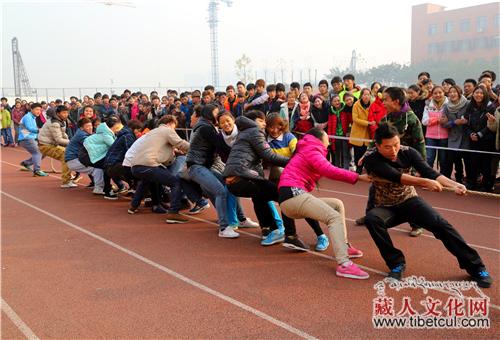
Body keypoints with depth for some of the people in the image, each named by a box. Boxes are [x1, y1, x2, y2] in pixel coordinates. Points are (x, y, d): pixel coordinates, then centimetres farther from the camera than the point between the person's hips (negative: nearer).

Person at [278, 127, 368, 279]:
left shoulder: (308, 151, 32)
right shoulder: (311, 150, -1)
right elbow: (329, 170, -17)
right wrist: (358, 177, -18)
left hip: (294, 195, 10)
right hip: (293, 194, -10)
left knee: (338, 204, 17)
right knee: (335, 217, -21)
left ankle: (344, 246, 8)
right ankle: (344, 264, -35)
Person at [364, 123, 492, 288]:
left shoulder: (408, 152, -13)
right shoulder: (371, 160, -22)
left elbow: (429, 171, -25)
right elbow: (395, 176, -35)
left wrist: (453, 184, -42)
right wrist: (424, 182, -47)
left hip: (409, 201, 2)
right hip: (386, 208, -1)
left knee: (439, 223, -23)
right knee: (371, 218, -34)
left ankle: (475, 267, -9)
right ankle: (396, 262, -16)